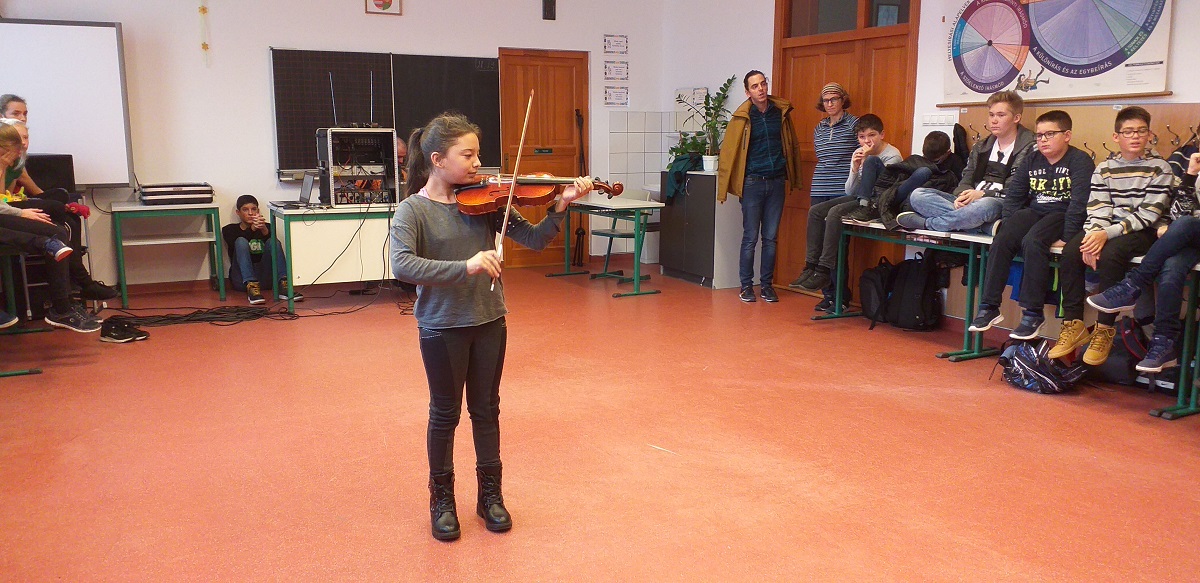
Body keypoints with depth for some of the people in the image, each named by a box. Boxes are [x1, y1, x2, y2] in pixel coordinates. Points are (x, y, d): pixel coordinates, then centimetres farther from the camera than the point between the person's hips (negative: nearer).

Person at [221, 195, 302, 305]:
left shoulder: (266, 227, 18)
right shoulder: (229, 229, 13)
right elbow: (236, 245, -11)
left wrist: (264, 230, -28)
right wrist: (252, 229, -30)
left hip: (264, 277, 1)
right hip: (243, 279, -1)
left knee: (274, 242, -19)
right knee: (241, 241, -23)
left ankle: (283, 285, -36)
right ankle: (251, 287, -40)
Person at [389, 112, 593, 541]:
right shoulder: (412, 211, -12)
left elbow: (534, 240, -3)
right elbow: (402, 265, -28)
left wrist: (560, 207, -20)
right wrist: (464, 266, -38)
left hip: (489, 321, 3)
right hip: (441, 326, -3)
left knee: (486, 409, 15)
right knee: (445, 412, 10)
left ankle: (490, 494, 31)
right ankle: (442, 498, 30)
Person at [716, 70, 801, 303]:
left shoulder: (781, 112, 5)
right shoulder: (742, 118, -5)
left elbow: (791, 146, 12)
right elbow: (728, 152, -5)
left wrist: (793, 178, 9)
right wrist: (724, 187, -9)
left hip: (777, 181, 3)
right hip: (753, 183, -3)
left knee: (771, 237, 8)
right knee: (750, 237, 0)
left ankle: (767, 284, 17)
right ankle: (746, 285, 10)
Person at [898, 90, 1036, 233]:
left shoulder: (1029, 148, 4)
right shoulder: (980, 147, 25)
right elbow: (966, 180, 15)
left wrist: (983, 194, -17)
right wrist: (961, 196, -9)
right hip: (971, 202, 6)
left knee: (985, 205, -44)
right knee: (918, 195, -14)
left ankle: (926, 223, -23)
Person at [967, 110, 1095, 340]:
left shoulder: (1080, 161, -5)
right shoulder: (1032, 161, 13)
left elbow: (1079, 202, -15)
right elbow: (1013, 194, 13)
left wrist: (1067, 237, -23)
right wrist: (1008, 226, 0)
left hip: (1062, 214, -5)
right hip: (1034, 211, 6)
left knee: (1032, 241, -33)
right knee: (1001, 241, -22)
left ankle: (1033, 313, -28)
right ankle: (989, 307, -21)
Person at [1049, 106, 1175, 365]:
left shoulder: (1159, 169, 1)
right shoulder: (1104, 169, 12)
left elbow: (1148, 215, -10)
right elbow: (1098, 210, 0)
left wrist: (1108, 234, -22)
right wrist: (1092, 236, -21)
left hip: (1144, 232, -4)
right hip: (1105, 231, 4)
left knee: (1110, 254, -34)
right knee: (1070, 251, -25)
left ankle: (1105, 330, -23)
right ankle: (1074, 326, -19)